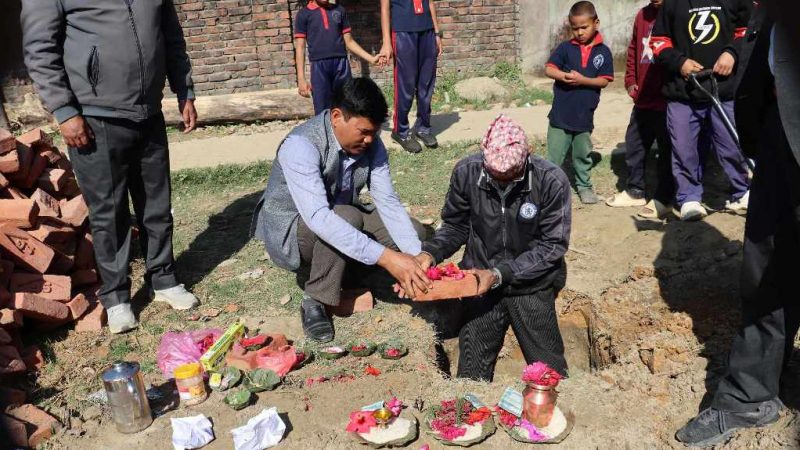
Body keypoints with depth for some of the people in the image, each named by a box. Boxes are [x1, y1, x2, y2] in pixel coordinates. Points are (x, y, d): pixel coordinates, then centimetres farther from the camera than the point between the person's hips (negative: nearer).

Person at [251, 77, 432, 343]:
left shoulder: (371, 144, -12)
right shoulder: (301, 146, -32)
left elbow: (388, 202, -14)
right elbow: (318, 217, -43)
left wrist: (417, 256, -29)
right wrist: (385, 257, -49)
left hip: (341, 220, 6)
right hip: (289, 233, -6)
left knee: (413, 234, -8)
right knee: (349, 217, -36)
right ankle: (314, 301, -15)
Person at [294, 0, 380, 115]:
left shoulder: (339, 10, 15)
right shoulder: (303, 14, 6)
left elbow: (349, 41, 17)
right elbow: (300, 47, 2)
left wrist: (371, 59, 8)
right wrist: (301, 79, -7)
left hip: (342, 64, 3)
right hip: (319, 66, -2)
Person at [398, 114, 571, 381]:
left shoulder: (552, 182, -18)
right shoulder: (467, 172, -11)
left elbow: (553, 244, -12)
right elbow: (456, 226, 2)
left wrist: (500, 274, -20)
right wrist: (430, 253, -17)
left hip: (532, 285, -1)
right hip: (480, 281, 1)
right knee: (471, 376, 5)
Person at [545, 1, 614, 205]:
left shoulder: (603, 52, -1)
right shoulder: (565, 47, -1)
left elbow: (604, 80, -4)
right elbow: (548, 68, -7)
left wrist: (582, 80, -20)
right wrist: (563, 76, -26)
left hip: (585, 115, 1)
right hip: (561, 113, -1)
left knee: (583, 155, 17)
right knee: (554, 156, 3)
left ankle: (584, 186, 32)